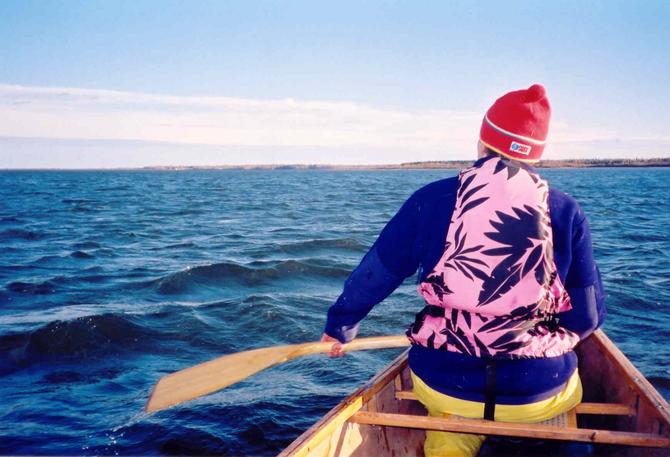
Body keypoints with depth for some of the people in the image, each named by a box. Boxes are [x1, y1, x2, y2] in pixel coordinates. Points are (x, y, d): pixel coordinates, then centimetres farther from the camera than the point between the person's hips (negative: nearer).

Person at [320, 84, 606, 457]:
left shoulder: (433, 198, -5)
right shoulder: (567, 212, -4)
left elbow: (373, 275, 2)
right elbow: (588, 317, 0)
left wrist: (340, 325, 20)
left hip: (444, 386, -1)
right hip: (542, 394, 2)